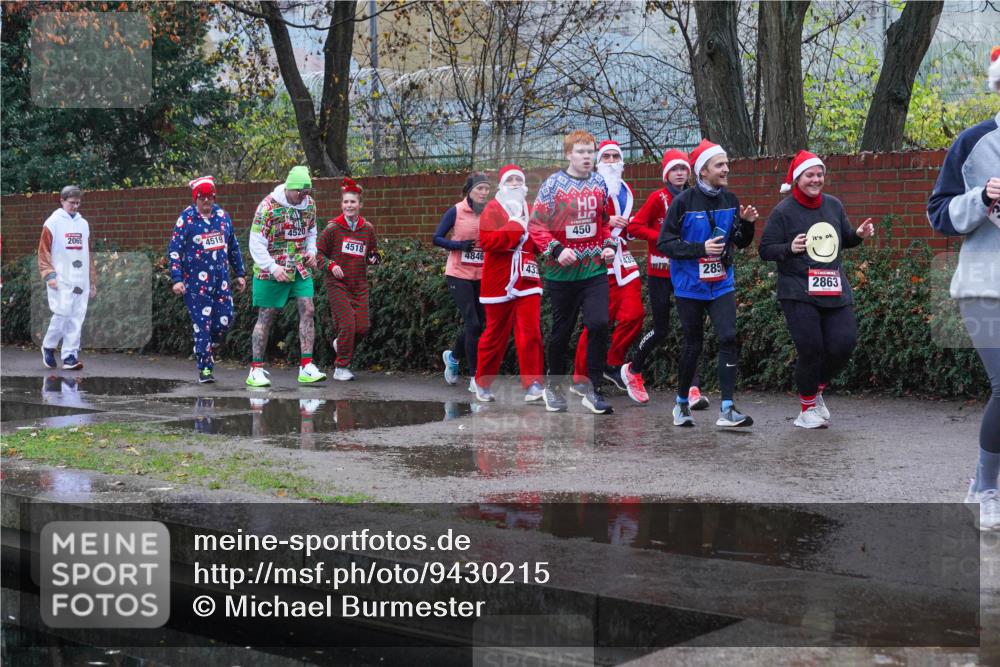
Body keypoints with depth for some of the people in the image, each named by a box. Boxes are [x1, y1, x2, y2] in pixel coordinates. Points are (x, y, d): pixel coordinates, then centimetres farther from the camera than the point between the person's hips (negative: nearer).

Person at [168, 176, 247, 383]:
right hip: (196, 282, -5)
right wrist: (177, 279, -14)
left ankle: (208, 349, 31)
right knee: (202, 324, -5)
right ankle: (205, 368, 3)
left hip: (221, 279, 5)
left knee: (225, 321, 3)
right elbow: (174, 250, -7)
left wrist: (240, 274, 17)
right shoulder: (186, 218, -5)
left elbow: (233, 247, 18)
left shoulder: (222, 216, 9)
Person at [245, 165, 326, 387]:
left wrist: (311, 252, 2)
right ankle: (256, 370, 8)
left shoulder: (309, 204, 2)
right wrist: (273, 268, -22)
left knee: (307, 310, -7)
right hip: (271, 271, -5)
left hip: (300, 268, 5)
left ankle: (306, 367, -4)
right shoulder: (268, 206, -16)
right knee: (266, 316, 0)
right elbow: (256, 243, -15)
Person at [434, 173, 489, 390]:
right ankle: (475, 376, 2)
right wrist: (459, 245, -18)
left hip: (482, 276, 4)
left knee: (476, 323, 11)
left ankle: (453, 356, 39)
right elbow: (437, 238, -4)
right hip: (459, 274, -4)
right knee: (473, 324, -8)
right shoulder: (456, 212, -6)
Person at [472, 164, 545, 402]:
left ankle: (533, 384, -6)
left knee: (530, 333, -8)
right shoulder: (493, 209, -2)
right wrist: (516, 227, -16)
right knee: (496, 335, 6)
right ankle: (482, 383, 21)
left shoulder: (530, 210, 14)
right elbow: (486, 240, -17)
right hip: (499, 282, -3)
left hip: (527, 280, 3)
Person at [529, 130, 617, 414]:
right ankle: (553, 387, 29)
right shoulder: (552, 185, -7)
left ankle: (593, 390, -1)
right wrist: (556, 251, -18)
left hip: (595, 269, 3)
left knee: (599, 324, -12)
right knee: (561, 330, 9)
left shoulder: (600, 183, 7)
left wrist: (609, 246, 4)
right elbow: (536, 226, -7)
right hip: (562, 272, -2)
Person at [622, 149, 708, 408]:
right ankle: (632, 370, 27)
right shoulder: (658, 198, -7)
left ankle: (693, 389, -6)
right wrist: (664, 237, -18)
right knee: (661, 329, 1)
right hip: (660, 272, -3)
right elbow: (634, 227, -10)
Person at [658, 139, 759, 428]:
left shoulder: (730, 200, 4)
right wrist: (701, 248, -22)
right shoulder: (683, 201, -11)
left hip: (721, 285, 3)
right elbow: (664, 243, -12)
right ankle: (682, 403, 26)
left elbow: (741, 243, 11)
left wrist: (747, 223, -9)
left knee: (728, 338, -12)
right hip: (690, 286, -3)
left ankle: (727, 409, -11)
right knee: (693, 345, 5)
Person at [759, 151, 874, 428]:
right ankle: (807, 408, 13)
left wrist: (859, 235, 3)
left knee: (844, 344, -2)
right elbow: (765, 250, -5)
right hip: (798, 294, -5)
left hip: (835, 290, 5)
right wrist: (790, 248, -22)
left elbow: (844, 239, 24)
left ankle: (816, 389, 26)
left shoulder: (833, 205, 11)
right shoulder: (783, 211, -5)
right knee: (811, 350, -7)